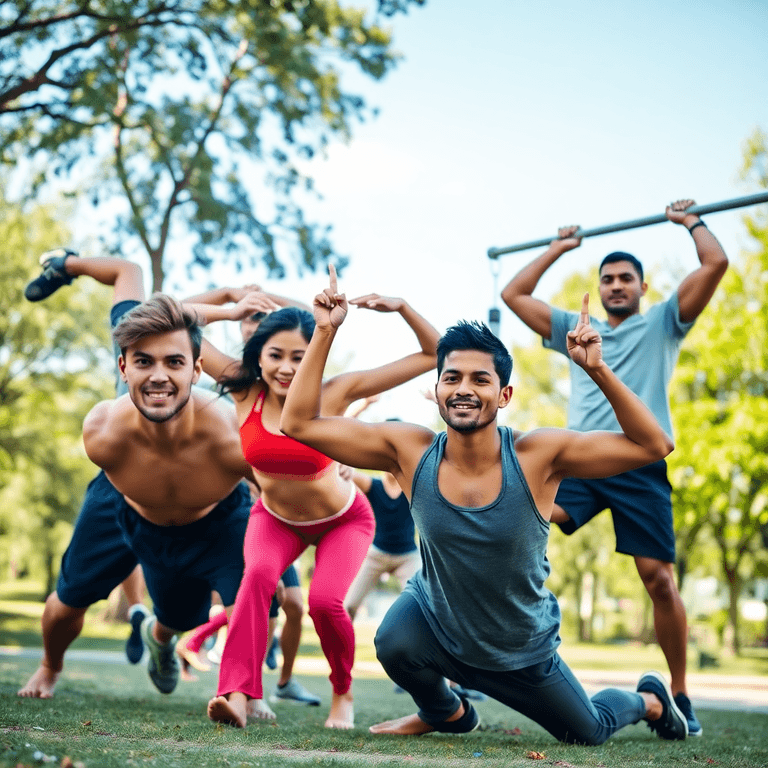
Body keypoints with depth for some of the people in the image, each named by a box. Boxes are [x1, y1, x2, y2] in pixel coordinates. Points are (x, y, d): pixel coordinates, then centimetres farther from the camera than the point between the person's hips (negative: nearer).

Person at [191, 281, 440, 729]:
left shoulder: (334, 394, -28)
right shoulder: (245, 390, -22)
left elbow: (433, 355, -27)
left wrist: (401, 308, -38)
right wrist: (234, 311, -29)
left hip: (344, 520, -2)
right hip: (275, 519, 2)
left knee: (325, 600, -22)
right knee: (259, 574, -29)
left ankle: (343, 693, 8)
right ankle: (237, 694, -32)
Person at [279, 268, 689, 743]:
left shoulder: (538, 456, -26)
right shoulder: (411, 452, -22)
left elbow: (654, 445, -30)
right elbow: (300, 423, -22)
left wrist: (597, 370, -39)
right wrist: (325, 331, -27)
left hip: (524, 652, 0)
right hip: (436, 623, 1)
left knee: (589, 732, 16)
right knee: (394, 644, -32)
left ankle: (649, 698, 56)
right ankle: (447, 712, 6)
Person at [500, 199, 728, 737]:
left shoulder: (663, 323, 14)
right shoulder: (576, 329, 24)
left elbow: (717, 265, 4)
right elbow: (514, 294, 26)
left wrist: (691, 221, 19)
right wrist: (558, 249, 33)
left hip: (640, 466, -2)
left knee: (660, 581, -6)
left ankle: (680, 697, 8)